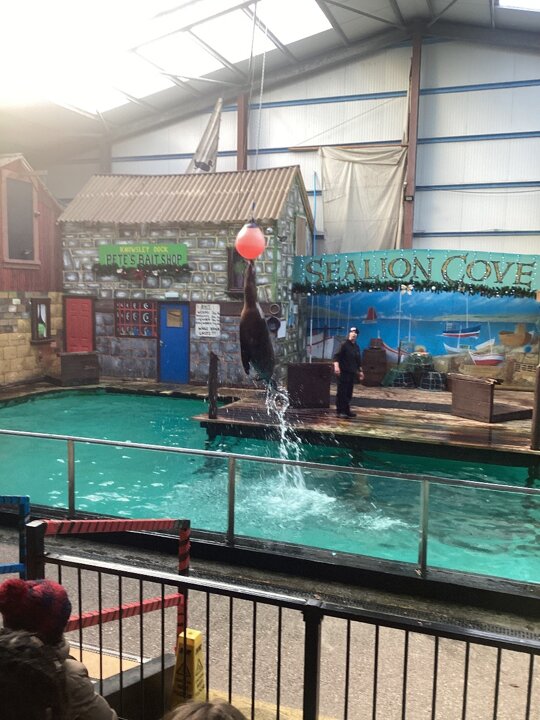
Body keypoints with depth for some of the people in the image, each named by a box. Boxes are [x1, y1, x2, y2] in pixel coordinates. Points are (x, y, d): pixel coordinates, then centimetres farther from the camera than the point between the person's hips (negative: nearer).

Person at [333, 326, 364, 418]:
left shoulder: (356, 347, 17)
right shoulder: (344, 344, -6)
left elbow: (358, 361, 25)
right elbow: (336, 356, -14)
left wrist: (360, 371, 23)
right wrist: (336, 366, -27)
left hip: (352, 373, 7)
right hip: (343, 372, -7)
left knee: (349, 393, 10)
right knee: (341, 392, -7)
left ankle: (347, 410, 17)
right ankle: (339, 411, -4)